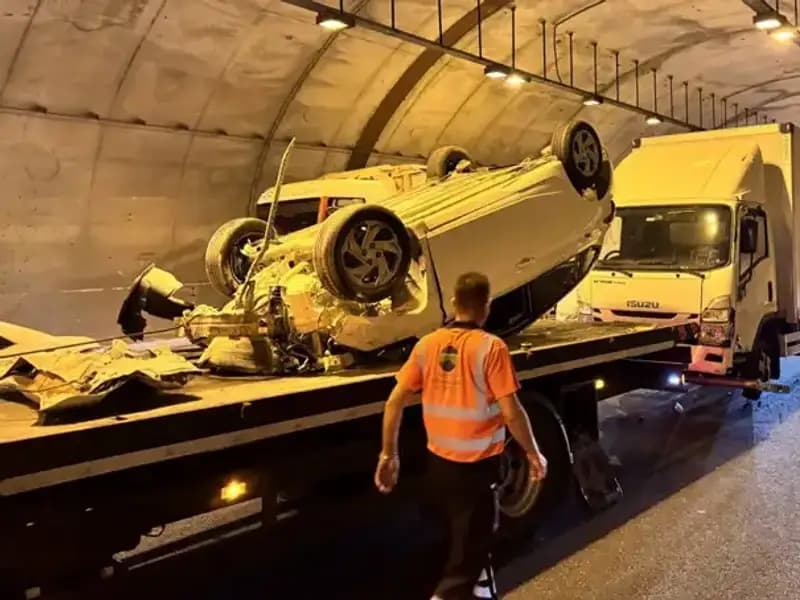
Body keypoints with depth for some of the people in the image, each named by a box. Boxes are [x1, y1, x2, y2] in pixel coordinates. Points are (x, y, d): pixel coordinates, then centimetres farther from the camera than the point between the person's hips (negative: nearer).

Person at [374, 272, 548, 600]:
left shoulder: (427, 344, -3)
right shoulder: (491, 347, -17)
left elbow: (394, 402, -2)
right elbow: (511, 413, -17)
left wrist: (389, 454, 6)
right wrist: (534, 454, -2)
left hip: (438, 463, 6)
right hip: (477, 466, -6)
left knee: (465, 538, 28)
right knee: (468, 549, 8)